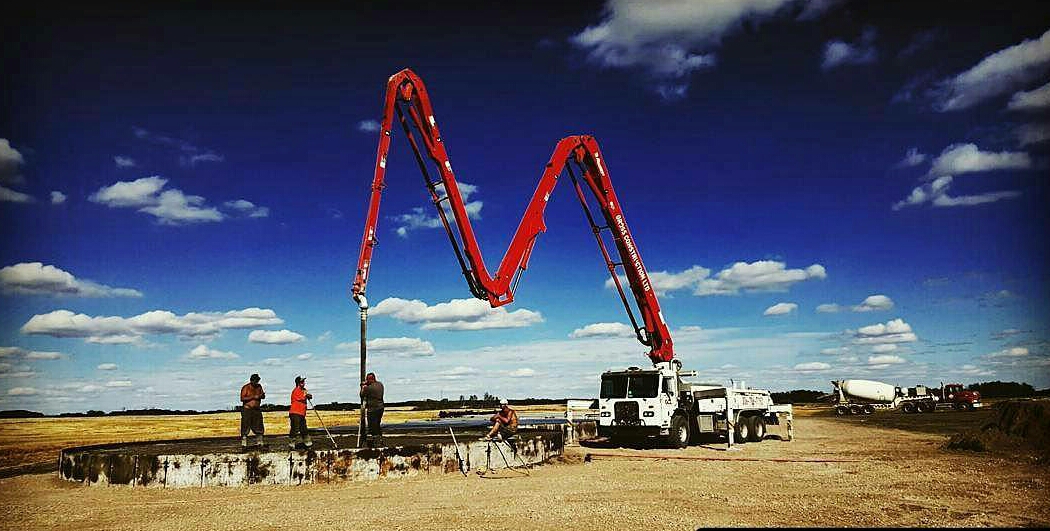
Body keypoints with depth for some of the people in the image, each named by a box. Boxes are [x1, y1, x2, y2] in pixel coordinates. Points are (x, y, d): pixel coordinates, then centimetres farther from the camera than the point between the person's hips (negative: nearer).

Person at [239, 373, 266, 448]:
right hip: (247, 409, -5)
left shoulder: (259, 387, 9)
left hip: (257, 409, 5)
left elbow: (263, 397, 15)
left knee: (258, 427, 4)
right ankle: (244, 444, -3)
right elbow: (242, 398, -17)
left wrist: (262, 395, -9)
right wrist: (253, 397, -22)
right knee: (245, 427, -6)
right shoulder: (246, 387, -7)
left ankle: (259, 443, 10)